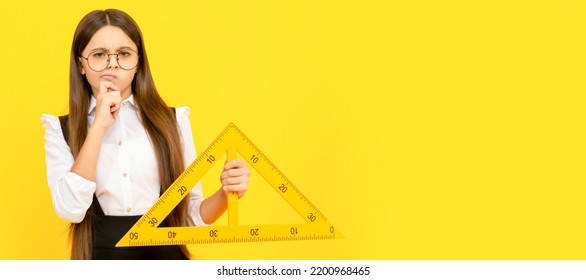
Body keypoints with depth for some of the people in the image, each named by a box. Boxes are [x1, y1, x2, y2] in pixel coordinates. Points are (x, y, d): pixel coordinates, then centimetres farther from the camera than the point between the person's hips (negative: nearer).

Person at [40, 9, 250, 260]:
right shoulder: (61, 130, 1)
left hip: (165, 256, 1)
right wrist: (99, 126, -15)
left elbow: (190, 216, 4)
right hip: (101, 257, 0)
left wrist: (224, 194, -15)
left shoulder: (172, 121, 2)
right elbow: (70, 209, -14)